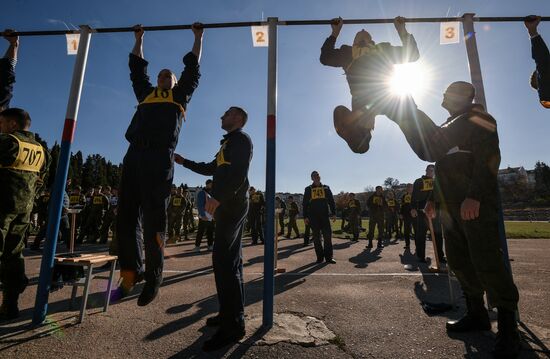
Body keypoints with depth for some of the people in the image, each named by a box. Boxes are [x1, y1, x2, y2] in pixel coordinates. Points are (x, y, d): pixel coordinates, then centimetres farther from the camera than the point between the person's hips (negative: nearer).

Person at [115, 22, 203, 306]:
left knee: (153, 220, -6)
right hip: (134, 155, 5)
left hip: (159, 158, -4)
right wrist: (139, 38, 51)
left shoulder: (180, 94, 24)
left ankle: (153, 277, 4)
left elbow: (193, 67, 28)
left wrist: (198, 36, 38)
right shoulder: (145, 93, 31)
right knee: (125, 217, 1)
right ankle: (131, 272, 14)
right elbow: (137, 67, 41)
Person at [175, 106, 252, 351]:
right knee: (230, 260, 11)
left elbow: (239, 174, -19)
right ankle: (231, 313, 21)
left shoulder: (241, 139, -3)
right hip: (228, 204, 10)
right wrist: (183, 161, 31)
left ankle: (233, 325, -10)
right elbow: (211, 169, 32)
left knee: (223, 260, -15)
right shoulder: (230, 142, 26)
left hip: (232, 203, -10)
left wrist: (217, 197, -26)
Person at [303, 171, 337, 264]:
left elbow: (331, 201, 11)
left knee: (328, 235, -3)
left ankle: (328, 257, 5)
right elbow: (305, 203, 8)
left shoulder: (326, 188, 12)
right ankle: (320, 257, 12)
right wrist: (305, 216, 1)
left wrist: (333, 213, 2)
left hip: (325, 215, 0)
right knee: (316, 237, 3)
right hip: (313, 216, 0)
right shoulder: (308, 189, 10)